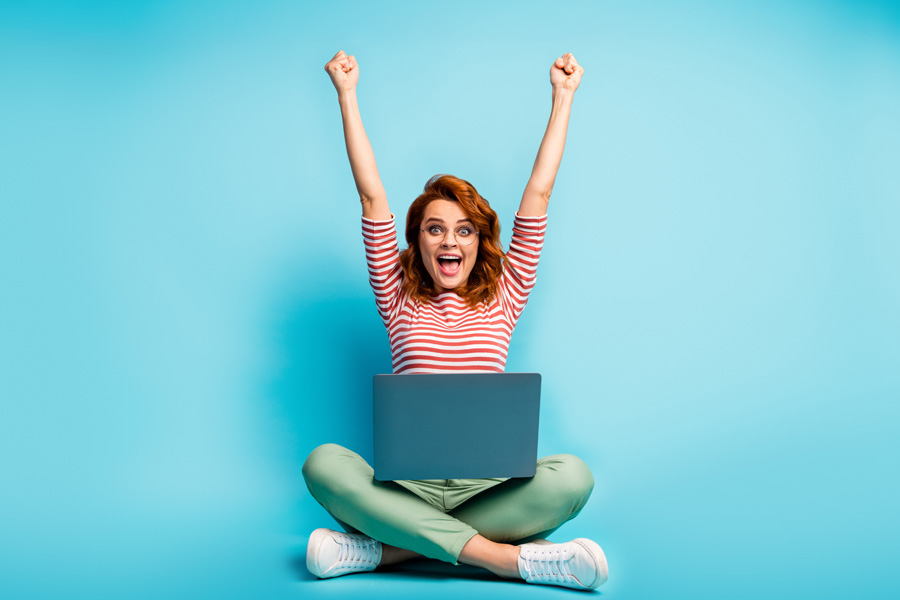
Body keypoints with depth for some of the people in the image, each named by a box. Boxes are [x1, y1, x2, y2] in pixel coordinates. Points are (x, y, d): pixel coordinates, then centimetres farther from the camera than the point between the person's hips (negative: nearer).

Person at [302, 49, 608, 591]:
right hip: (406, 482, 0)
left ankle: (387, 549, -26)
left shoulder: (502, 299, 12)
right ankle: (510, 558, -34)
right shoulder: (400, 298, 11)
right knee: (324, 464, -31)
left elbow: (538, 192, 12)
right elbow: (373, 197, 9)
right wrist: (347, 94, 11)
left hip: (486, 484, 1)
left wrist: (563, 97, 15)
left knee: (572, 477, -30)